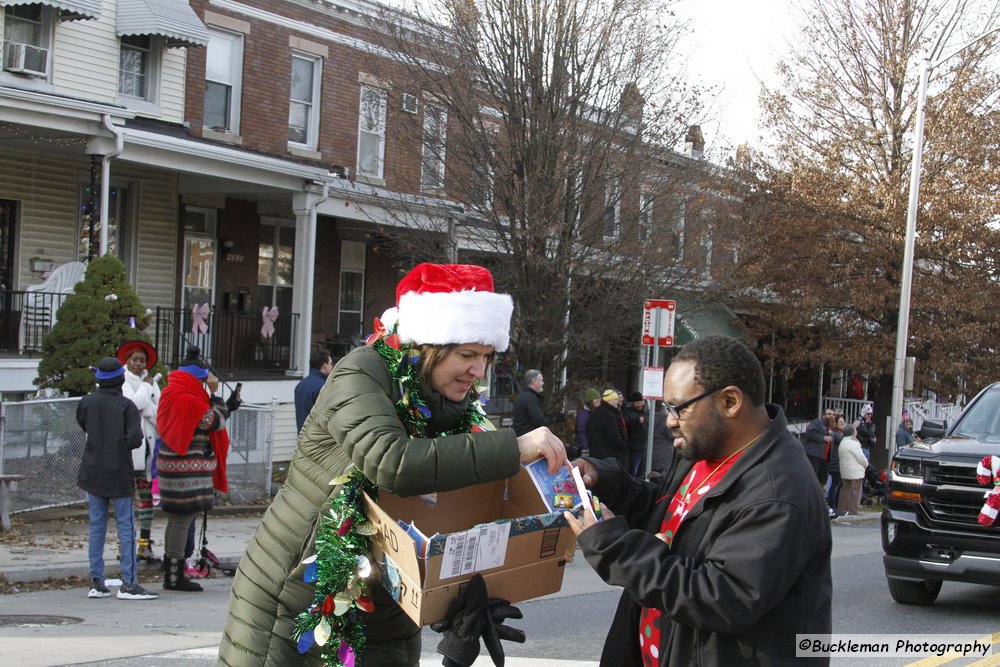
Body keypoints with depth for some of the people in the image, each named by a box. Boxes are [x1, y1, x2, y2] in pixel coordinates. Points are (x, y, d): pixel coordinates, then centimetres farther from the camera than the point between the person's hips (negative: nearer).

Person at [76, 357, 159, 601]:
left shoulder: (87, 402, 1)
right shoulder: (127, 406, -11)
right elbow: (135, 439, -17)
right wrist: (121, 445, 2)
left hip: (92, 473, 4)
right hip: (118, 475, -4)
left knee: (96, 526, 9)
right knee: (126, 528, 0)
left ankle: (96, 582, 10)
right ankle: (128, 583, -3)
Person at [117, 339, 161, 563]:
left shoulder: (151, 383, 17)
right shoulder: (123, 382, 1)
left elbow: (158, 413, 9)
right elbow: (134, 403, -16)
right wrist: (146, 386, -3)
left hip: (147, 443, 6)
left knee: (146, 495, 6)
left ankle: (145, 544, 10)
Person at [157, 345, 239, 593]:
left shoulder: (172, 395, 13)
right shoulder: (188, 400, -17)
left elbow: (203, 421, 21)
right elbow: (215, 423, -10)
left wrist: (226, 407, 23)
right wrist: (214, 394, -4)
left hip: (175, 466, 10)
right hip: (187, 469, -10)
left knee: (177, 520, 14)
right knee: (182, 520, -5)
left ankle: (171, 574, 20)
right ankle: (175, 577, -2)